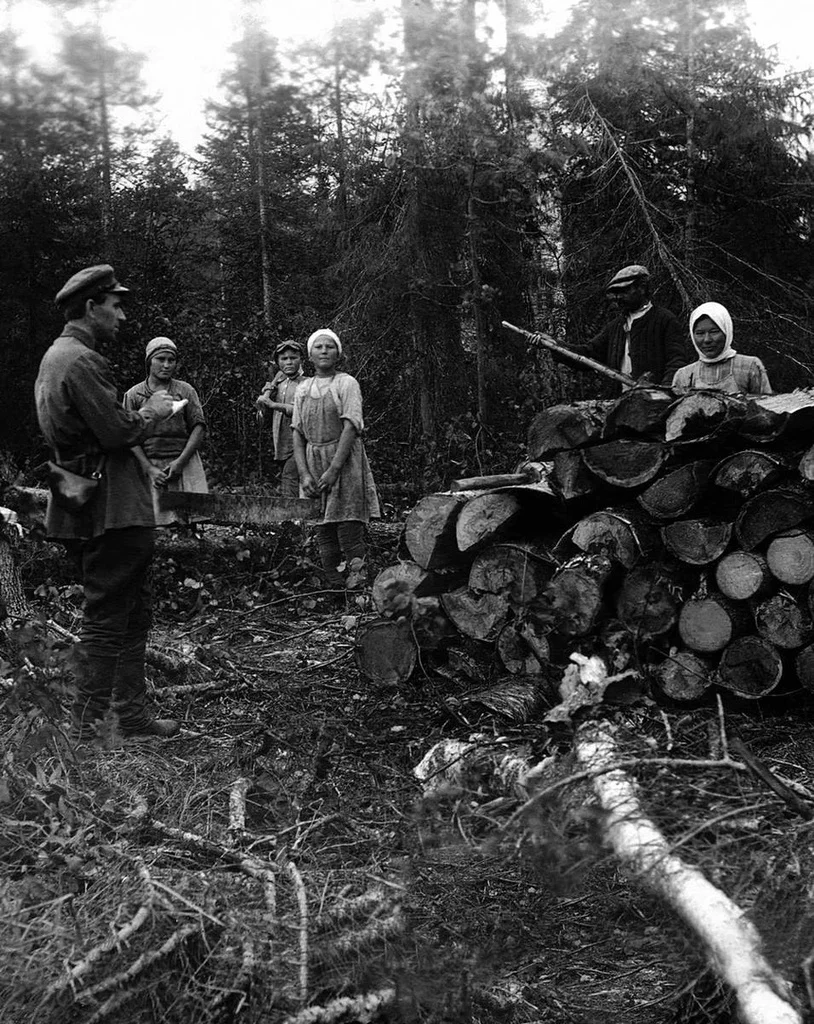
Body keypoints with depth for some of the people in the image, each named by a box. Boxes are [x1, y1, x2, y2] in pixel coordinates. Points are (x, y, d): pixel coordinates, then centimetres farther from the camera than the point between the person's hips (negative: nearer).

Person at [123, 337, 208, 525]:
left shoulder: (185, 391, 9)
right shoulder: (133, 395, 8)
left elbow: (199, 428, 3)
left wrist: (180, 462, -9)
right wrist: (150, 469, -10)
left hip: (184, 463, 0)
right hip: (148, 465, 0)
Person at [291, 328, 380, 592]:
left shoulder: (347, 383, -2)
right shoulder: (303, 389, 12)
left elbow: (351, 428, -11)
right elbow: (298, 434, 9)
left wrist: (333, 470, -19)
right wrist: (304, 474, -4)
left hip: (345, 463, -5)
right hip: (314, 464, 5)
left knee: (349, 533, -10)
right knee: (324, 536, 5)